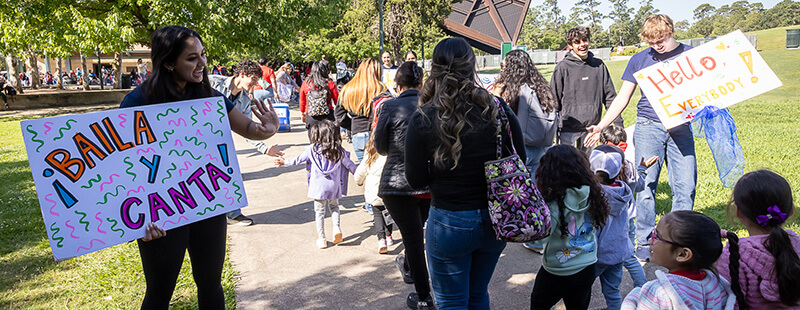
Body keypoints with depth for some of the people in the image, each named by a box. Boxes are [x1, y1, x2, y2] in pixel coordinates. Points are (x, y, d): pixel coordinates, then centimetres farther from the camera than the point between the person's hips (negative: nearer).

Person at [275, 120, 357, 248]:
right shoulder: (339, 151, -2)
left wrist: (285, 162, 12)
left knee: (319, 212, 10)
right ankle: (337, 228, 4)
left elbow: (298, 159, -1)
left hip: (319, 186, -2)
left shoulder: (312, 149, -8)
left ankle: (321, 239, 14)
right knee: (334, 206, 25)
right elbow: (349, 165, 8)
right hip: (334, 185, 2)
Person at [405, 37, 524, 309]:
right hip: (494, 222, 4)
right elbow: (520, 165, 0)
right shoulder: (499, 110, -9)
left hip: (450, 223, -3)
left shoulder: (423, 119, -17)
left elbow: (416, 180, -10)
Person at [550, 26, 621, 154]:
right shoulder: (563, 67, -4)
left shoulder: (599, 65, 6)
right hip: (568, 128, -4)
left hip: (591, 127, 4)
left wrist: (617, 122, 8)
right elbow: (554, 99, -2)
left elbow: (610, 96, 11)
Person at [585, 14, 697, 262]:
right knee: (646, 186, -2)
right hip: (648, 127, 0)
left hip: (680, 128, 1)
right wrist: (601, 126, 1)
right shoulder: (640, 60, 8)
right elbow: (623, 97, 10)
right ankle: (645, 243, 9)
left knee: (685, 187, 0)